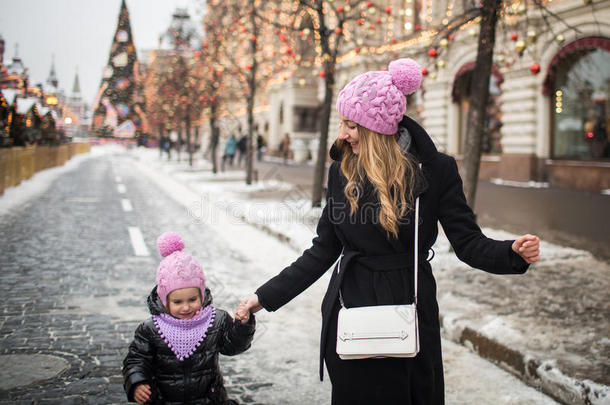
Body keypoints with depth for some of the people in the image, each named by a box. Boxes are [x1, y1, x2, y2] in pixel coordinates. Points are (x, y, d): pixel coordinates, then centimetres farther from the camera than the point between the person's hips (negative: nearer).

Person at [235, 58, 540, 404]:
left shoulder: (436, 170, -8)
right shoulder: (342, 172, 1)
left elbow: (468, 242, -7)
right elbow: (324, 250, 5)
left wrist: (514, 252, -28)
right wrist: (266, 296, 2)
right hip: (348, 314, 3)